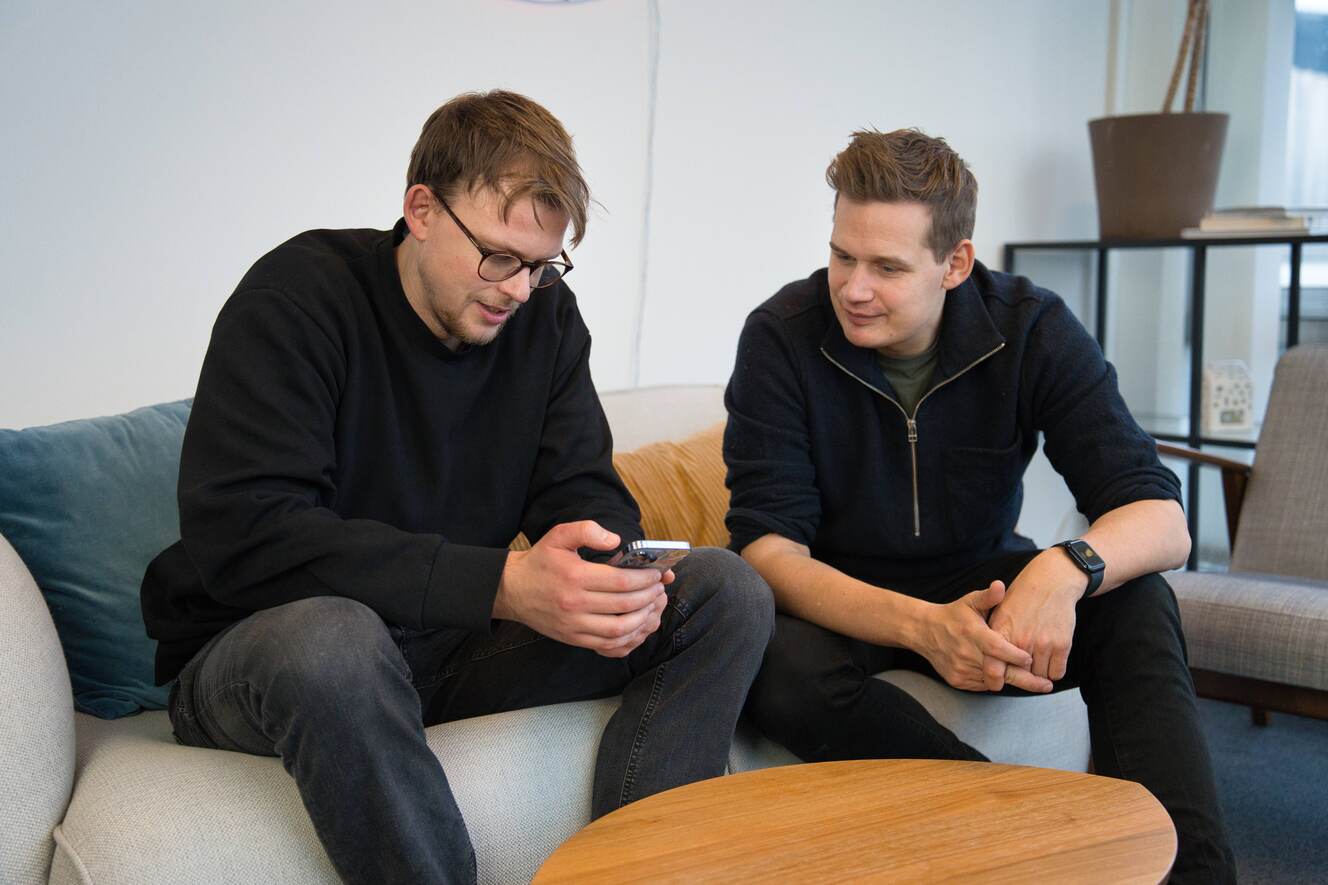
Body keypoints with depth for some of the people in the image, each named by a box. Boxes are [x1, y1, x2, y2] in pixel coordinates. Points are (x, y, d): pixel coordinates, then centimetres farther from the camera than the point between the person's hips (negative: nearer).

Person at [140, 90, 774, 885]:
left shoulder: (544, 313, 2)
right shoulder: (298, 297, -16)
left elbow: (586, 490, 3)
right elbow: (239, 535, -27)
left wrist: (616, 578, -24)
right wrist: (501, 584, -35)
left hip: (454, 643, 6)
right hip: (259, 654, -5)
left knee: (729, 594, -8)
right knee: (331, 638, -42)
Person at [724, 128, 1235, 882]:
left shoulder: (1031, 329, -13)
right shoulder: (782, 337, -17)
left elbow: (1164, 521, -18)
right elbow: (768, 546, -22)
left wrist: (1068, 569, -43)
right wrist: (920, 626, -41)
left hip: (979, 584, 1)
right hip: (842, 602, -1)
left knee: (1138, 607, -26)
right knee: (781, 667, -35)